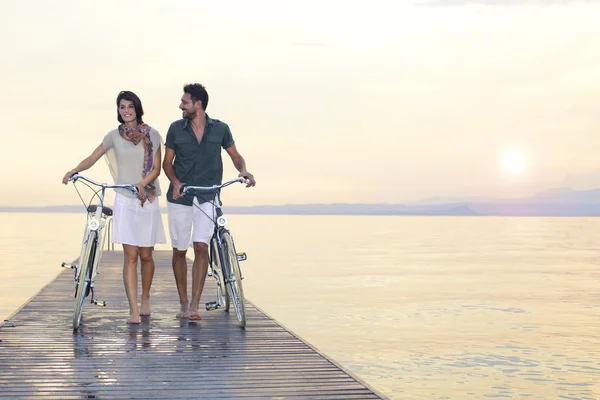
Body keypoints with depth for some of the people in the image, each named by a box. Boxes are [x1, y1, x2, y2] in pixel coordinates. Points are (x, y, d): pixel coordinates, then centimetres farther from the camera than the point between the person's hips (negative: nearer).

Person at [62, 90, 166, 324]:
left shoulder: (152, 135, 3)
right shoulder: (114, 136, 4)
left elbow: (156, 168, 1)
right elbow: (92, 158, 6)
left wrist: (142, 183, -17)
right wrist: (75, 170, -13)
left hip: (148, 199, 0)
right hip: (124, 200, 0)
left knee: (146, 255, 6)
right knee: (130, 255, -7)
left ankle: (145, 299, 29)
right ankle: (133, 310, -8)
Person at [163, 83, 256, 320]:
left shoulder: (220, 129, -1)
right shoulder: (176, 129, 0)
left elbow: (235, 155, 11)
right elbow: (167, 162, 5)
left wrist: (243, 170, -10)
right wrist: (175, 182, -14)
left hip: (207, 198, -1)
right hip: (179, 197, 2)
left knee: (201, 247, -15)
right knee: (179, 251, 6)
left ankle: (195, 306, -15)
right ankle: (183, 303, 20)